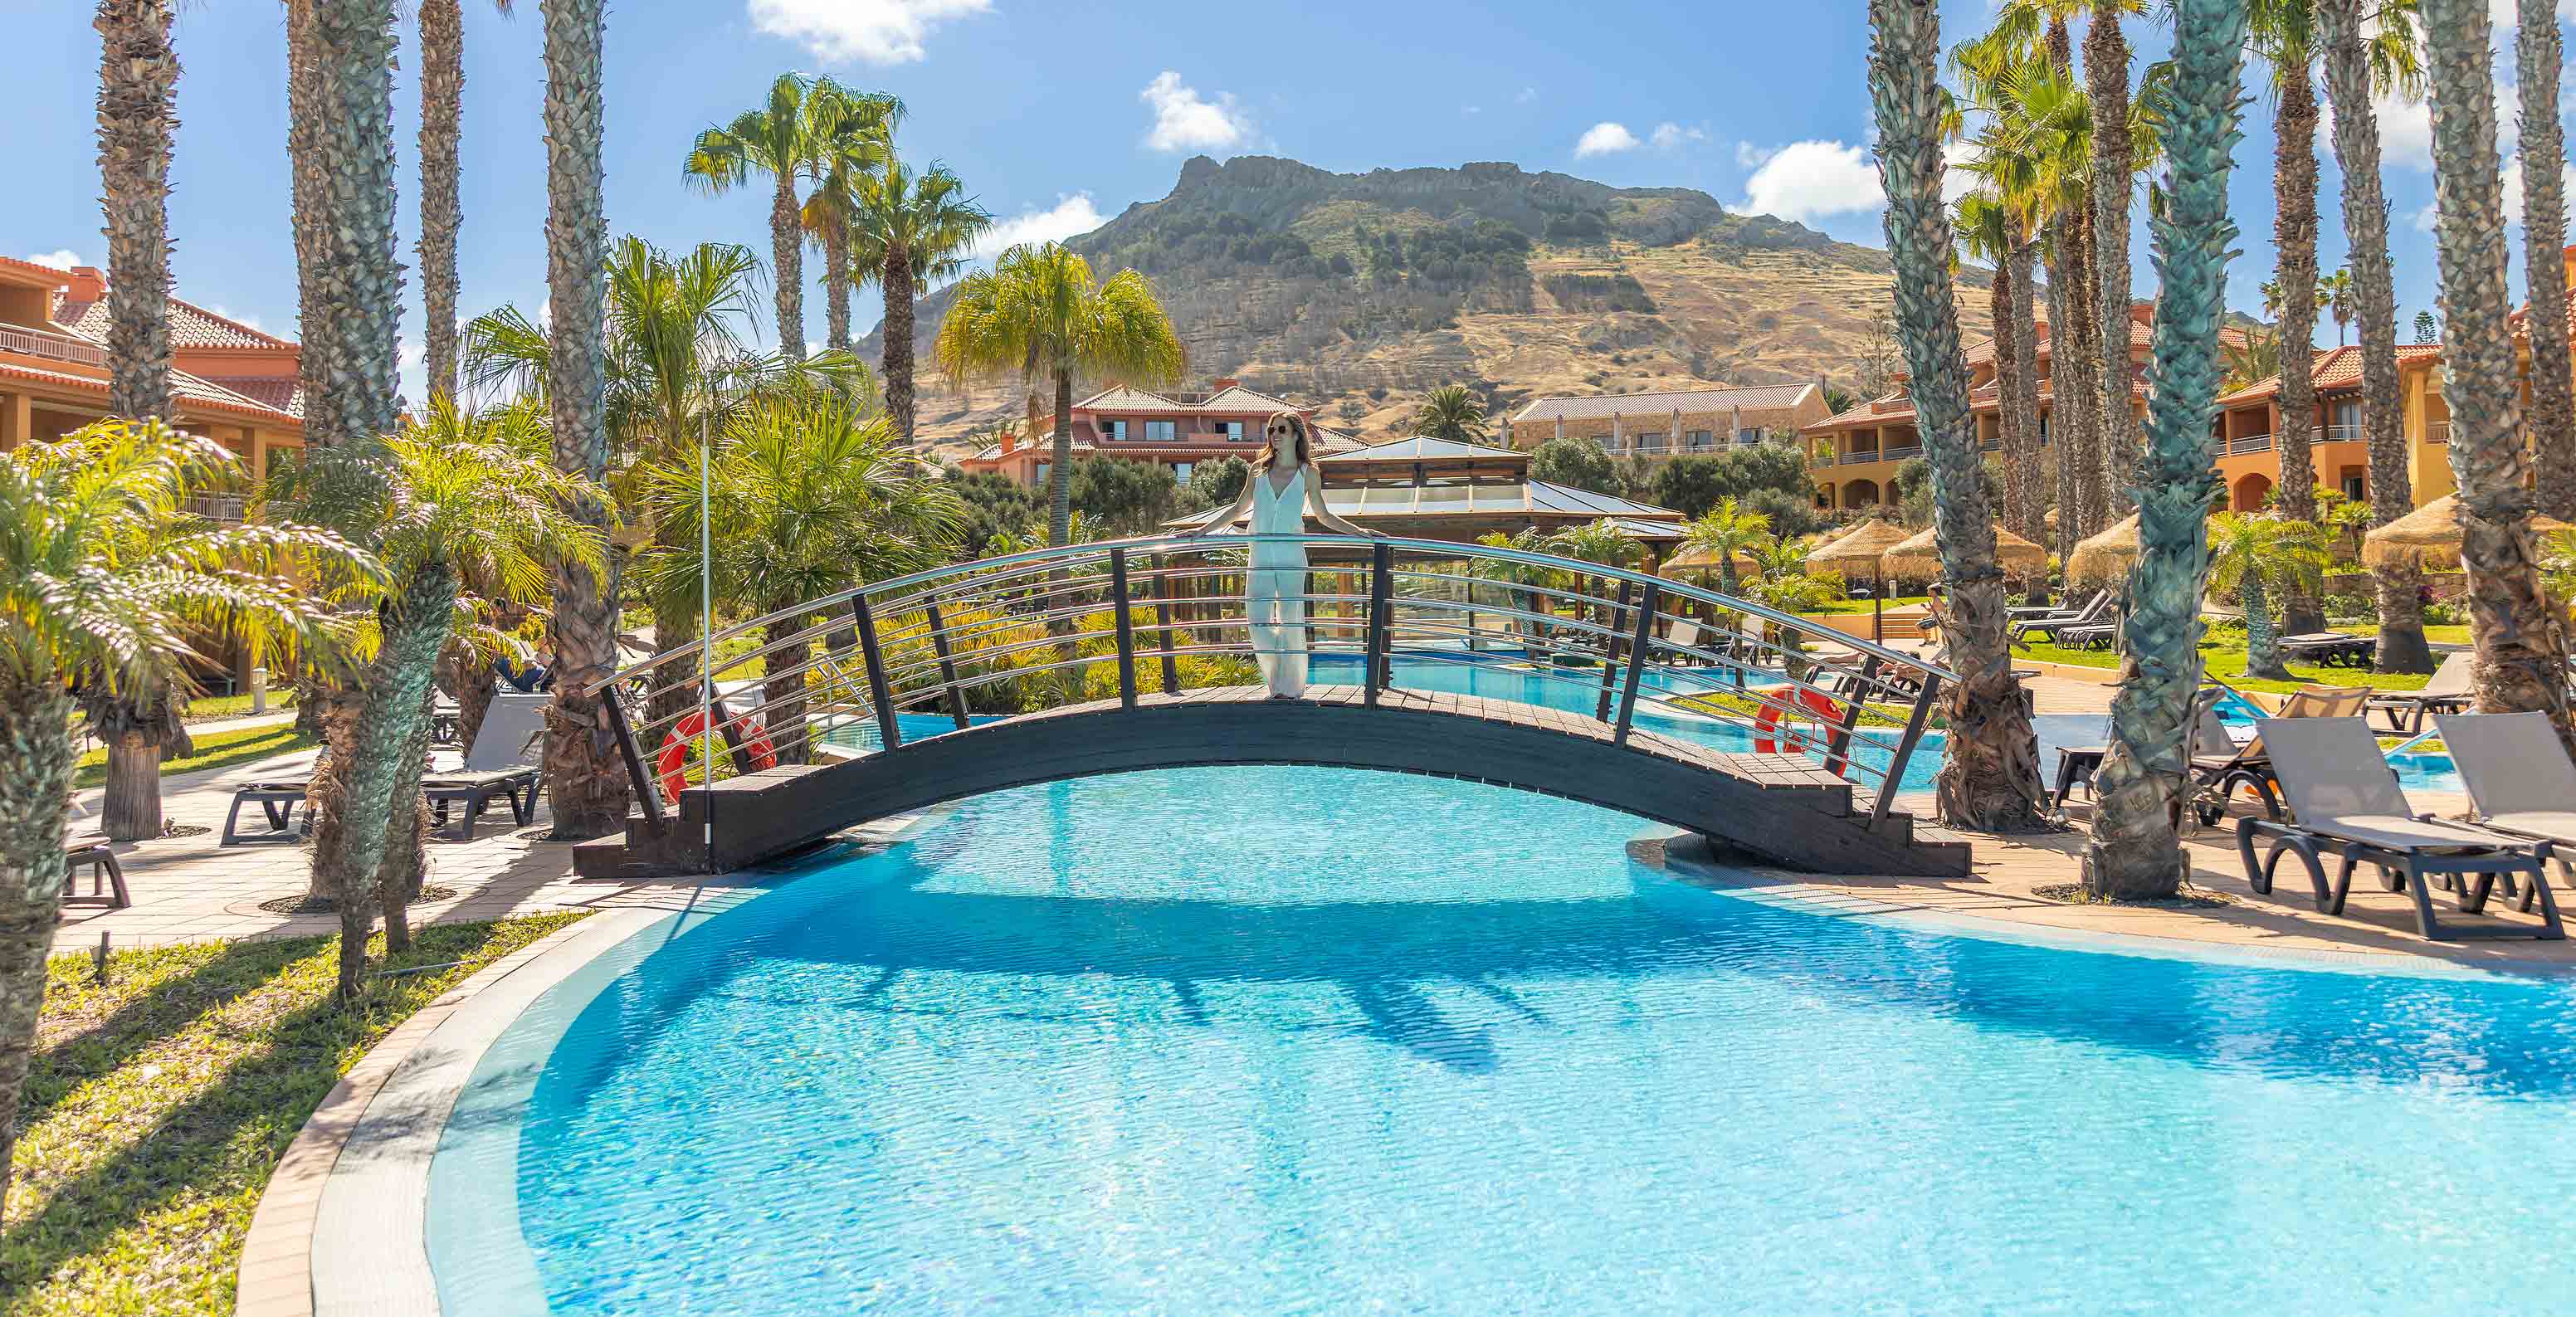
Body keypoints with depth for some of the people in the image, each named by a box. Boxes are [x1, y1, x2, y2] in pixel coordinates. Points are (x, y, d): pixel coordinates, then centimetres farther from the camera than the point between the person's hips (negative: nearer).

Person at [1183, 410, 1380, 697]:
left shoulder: (1308, 473, 3)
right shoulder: (1259, 468, 8)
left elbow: (1323, 516, 12)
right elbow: (1238, 508, 17)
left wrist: (1358, 531, 3)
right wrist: (1203, 529, 12)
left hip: (1291, 558, -2)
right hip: (1261, 558, 2)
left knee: (1291, 624, -2)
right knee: (1257, 622, -4)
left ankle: (1291, 689, 12)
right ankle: (1278, 684, 16)